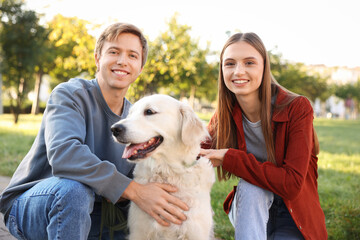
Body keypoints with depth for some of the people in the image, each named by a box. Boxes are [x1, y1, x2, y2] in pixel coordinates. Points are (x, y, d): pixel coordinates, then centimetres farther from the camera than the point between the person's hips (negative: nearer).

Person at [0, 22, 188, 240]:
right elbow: (63, 153, -35)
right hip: (30, 205, -5)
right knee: (74, 189, -38)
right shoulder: (69, 94, -15)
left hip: (89, 215, 6)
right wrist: (133, 190, -39)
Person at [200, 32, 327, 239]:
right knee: (250, 184, -28)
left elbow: (292, 183, -24)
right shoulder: (224, 115, -4)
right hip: (251, 209, 3)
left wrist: (229, 158, -25)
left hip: (294, 221, -3)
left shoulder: (297, 108, -17)